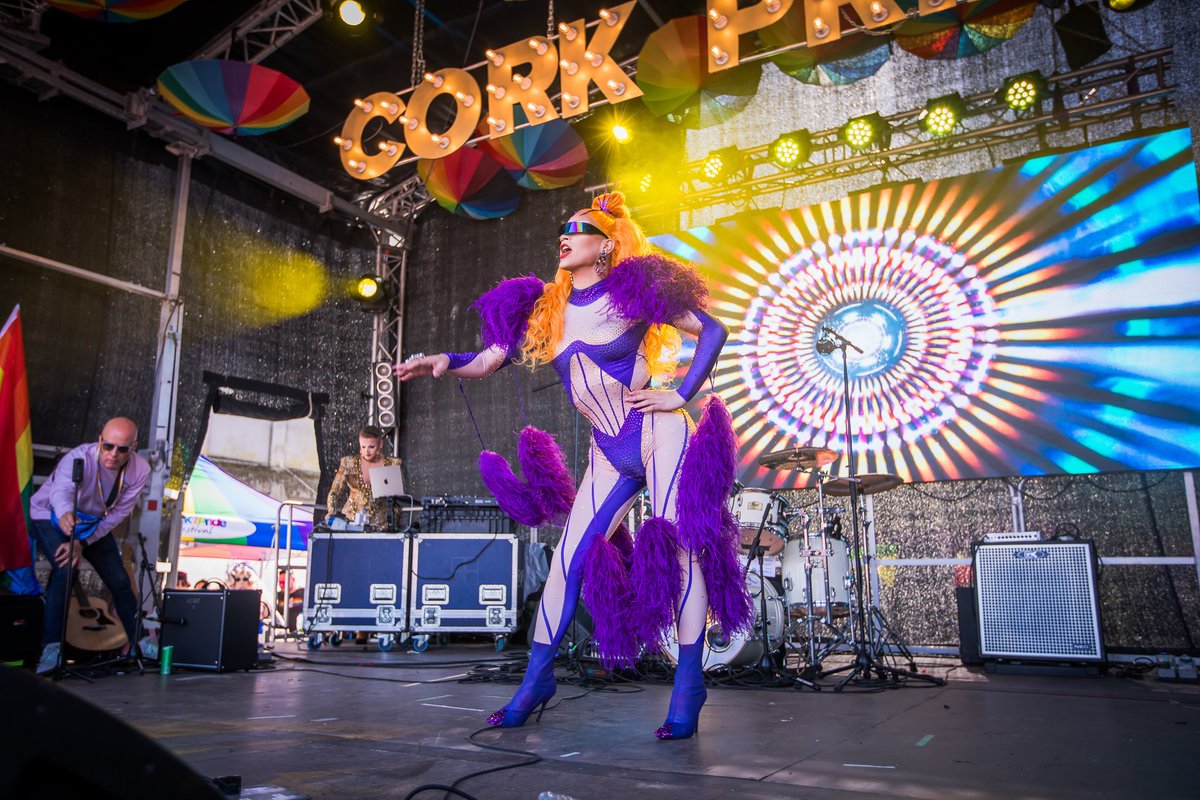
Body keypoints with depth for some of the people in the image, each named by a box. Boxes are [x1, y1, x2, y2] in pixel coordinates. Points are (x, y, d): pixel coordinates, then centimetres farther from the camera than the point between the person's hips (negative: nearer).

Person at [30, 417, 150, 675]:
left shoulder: (140, 470, -23)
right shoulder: (79, 458, -36)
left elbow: (118, 513, -18)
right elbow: (61, 489, -56)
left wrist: (83, 542, -24)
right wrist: (65, 514, -78)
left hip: (95, 524, 4)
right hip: (52, 517, -4)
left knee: (120, 580, 1)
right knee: (66, 569, -28)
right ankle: (51, 647, -18)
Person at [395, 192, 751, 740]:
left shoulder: (634, 291, -5)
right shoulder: (545, 310, 8)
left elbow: (713, 331, -2)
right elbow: (488, 359, 3)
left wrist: (681, 396, -10)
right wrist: (444, 361, -18)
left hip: (659, 435, -4)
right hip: (609, 455, 5)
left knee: (678, 547, -8)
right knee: (568, 559, 3)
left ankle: (688, 685, 1)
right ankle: (536, 680, 13)